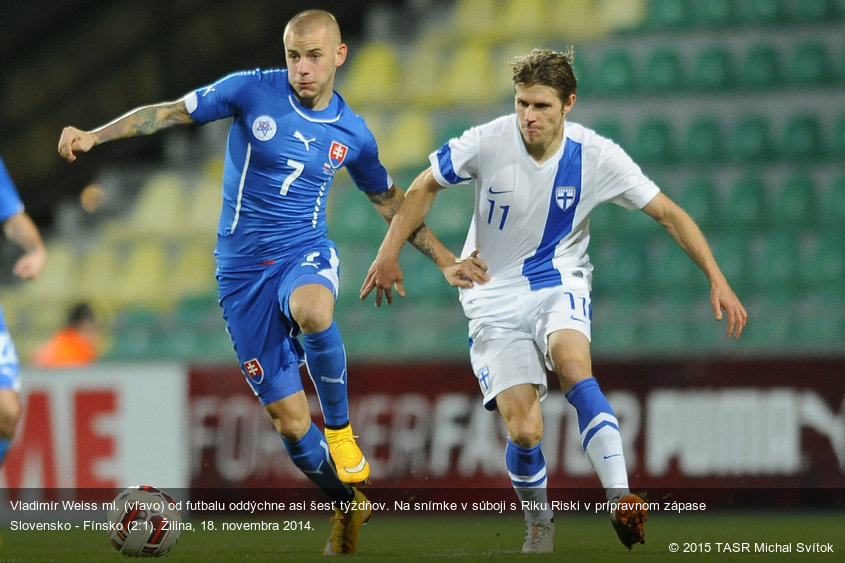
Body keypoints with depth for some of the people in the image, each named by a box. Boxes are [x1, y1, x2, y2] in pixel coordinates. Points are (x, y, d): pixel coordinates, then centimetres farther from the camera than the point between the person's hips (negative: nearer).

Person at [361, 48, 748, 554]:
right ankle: (539, 523, 16)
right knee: (524, 431, -14)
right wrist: (389, 253, -1)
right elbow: (425, 187, 3)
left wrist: (718, 280, -12)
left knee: (572, 364, -35)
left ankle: (622, 502, -39)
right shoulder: (488, 143, -14)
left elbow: (668, 213, -6)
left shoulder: (596, 156, -13)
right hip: (495, 295, 0)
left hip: (559, 283, 0)